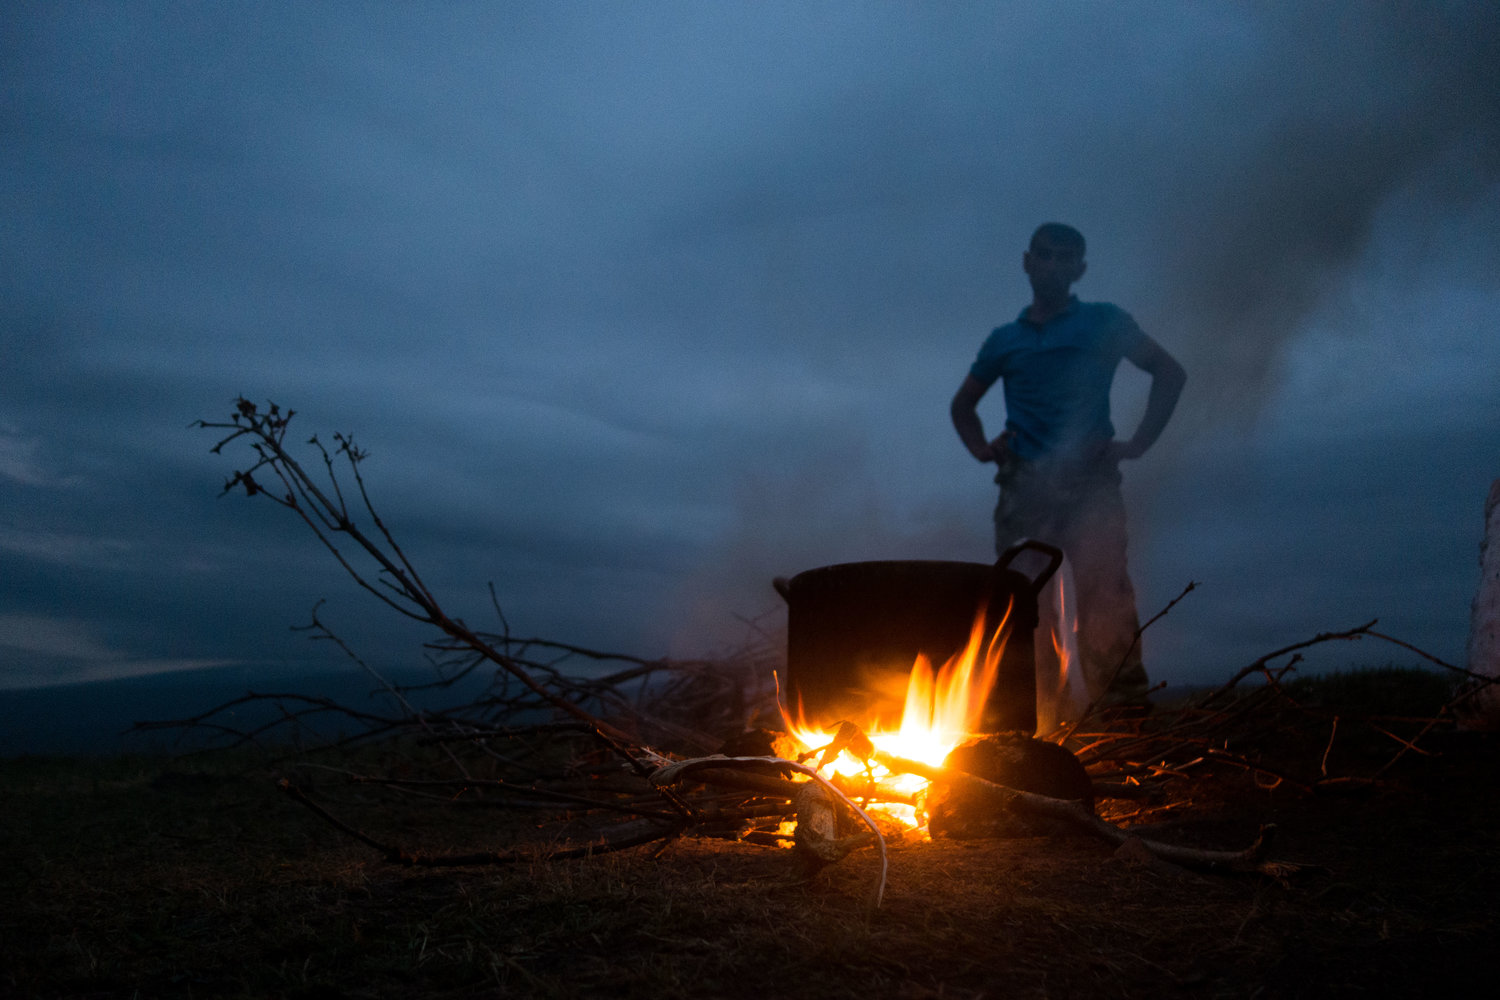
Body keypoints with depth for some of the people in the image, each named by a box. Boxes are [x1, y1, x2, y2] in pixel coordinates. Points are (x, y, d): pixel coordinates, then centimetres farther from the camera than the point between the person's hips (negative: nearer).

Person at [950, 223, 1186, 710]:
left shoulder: (1104, 323, 13)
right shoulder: (1004, 341, 20)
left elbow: (1169, 373, 10)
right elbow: (962, 404, 33)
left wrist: (1137, 443, 1)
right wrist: (981, 449, 14)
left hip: (1088, 480, -3)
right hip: (1022, 485, 3)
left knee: (1104, 589, -18)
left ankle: (1124, 704, -22)